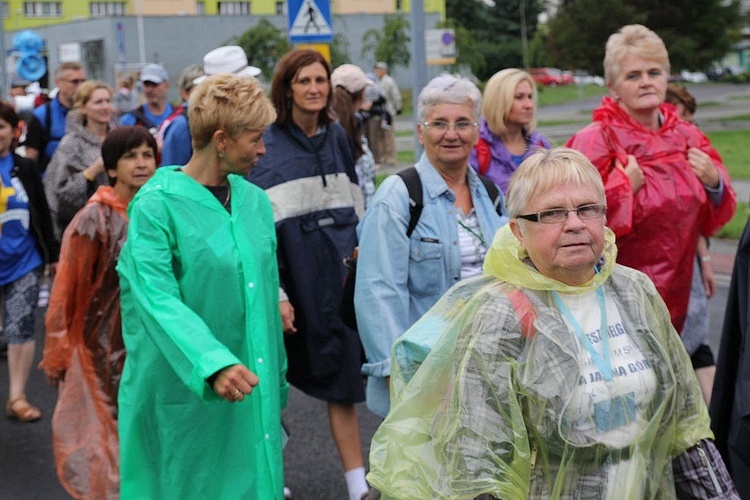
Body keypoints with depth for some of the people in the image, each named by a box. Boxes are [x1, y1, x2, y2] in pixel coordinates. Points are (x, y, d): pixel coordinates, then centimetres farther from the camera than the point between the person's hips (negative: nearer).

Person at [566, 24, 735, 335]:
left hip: (675, 295, 5)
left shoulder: (687, 137, 7)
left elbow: (713, 219, 13)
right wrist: (625, 187, -20)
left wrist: (714, 183, -5)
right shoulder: (595, 141, -11)